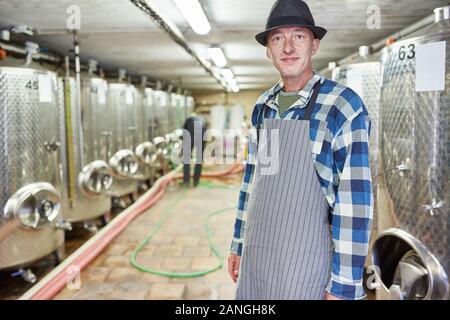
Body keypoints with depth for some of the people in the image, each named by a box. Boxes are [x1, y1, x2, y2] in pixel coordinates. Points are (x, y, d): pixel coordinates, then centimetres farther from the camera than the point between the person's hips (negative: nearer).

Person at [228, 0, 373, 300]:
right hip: (256, 255, 6)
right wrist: (239, 244, 14)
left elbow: (354, 201, -16)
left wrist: (343, 286, -16)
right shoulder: (263, 107, 7)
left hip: (305, 262, -5)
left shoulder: (344, 106, -13)